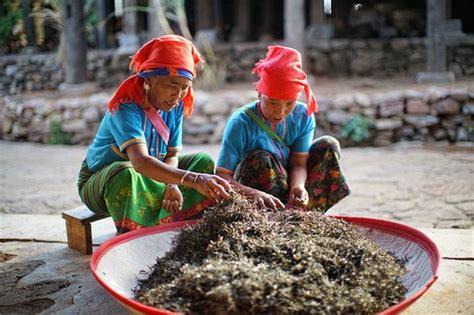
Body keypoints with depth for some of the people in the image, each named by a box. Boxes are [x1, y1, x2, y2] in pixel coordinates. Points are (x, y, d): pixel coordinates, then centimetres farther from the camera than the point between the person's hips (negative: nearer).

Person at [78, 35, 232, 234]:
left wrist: (171, 184, -29)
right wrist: (193, 180, -58)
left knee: (204, 161, -7)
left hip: (145, 180, 7)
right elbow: (141, 161, -46)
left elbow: (172, 155, -7)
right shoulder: (126, 107, -31)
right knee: (125, 173, -40)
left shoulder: (175, 106, -10)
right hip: (101, 183, -6)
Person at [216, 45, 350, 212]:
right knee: (261, 159, -33)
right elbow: (222, 176, -29)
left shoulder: (303, 116, -11)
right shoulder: (241, 123, -25)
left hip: (287, 182, 4)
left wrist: (298, 185, -37)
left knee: (328, 145, -10)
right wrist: (253, 193, -46)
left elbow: (299, 162, -14)